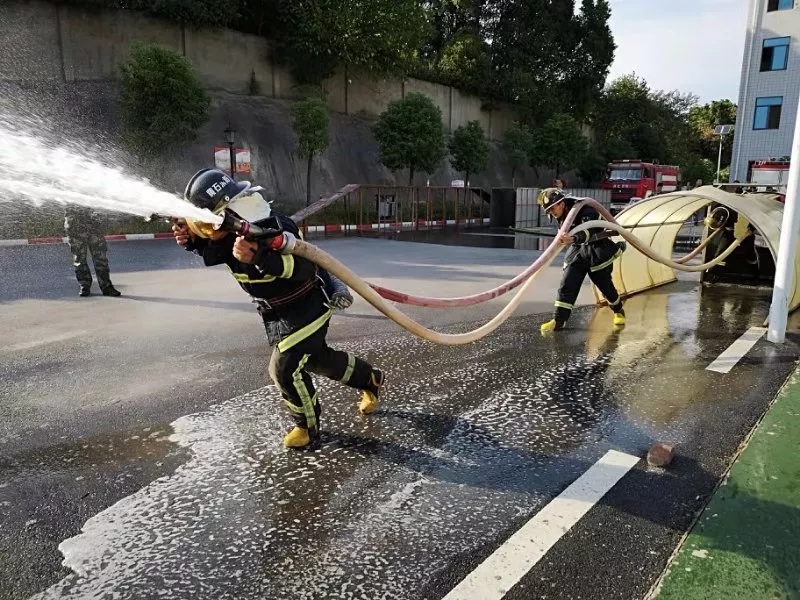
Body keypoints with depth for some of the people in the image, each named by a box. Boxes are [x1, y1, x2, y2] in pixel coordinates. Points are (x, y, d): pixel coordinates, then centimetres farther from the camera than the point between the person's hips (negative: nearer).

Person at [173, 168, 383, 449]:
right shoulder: (231, 231, -10)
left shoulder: (274, 230, -33)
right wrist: (191, 238, -14)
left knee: (284, 368, -12)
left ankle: (308, 425, 15)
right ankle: (372, 379, 43)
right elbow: (211, 245, 9)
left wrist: (257, 258, -54)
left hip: (308, 304, -9)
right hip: (275, 310, 9)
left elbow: (304, 269, -43)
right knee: (317, 358, 20)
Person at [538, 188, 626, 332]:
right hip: (577, 251, 6)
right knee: (566, 285, -8)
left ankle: (619, 311, 35)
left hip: (597, 252, -6)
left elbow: (587, 232, -45)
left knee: (605, 285, 7)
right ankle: (558, 321, -8)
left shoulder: (585, 211, -26)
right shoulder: (562, 216, -3)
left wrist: (573, 238, -64)